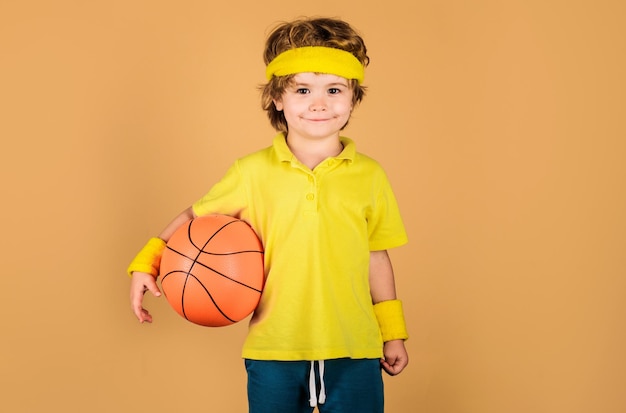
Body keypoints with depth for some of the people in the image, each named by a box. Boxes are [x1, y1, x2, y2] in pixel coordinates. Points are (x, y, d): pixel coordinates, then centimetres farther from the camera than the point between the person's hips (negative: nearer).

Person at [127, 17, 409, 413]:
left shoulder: (369, 176, 1)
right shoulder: (253, 172, -3)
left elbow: (376, 256, 9)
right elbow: (197, 216, 8)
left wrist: (393, 333, 14)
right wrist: (147, 262, -3)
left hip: (353, 353, 1)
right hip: (274, 351, 0)